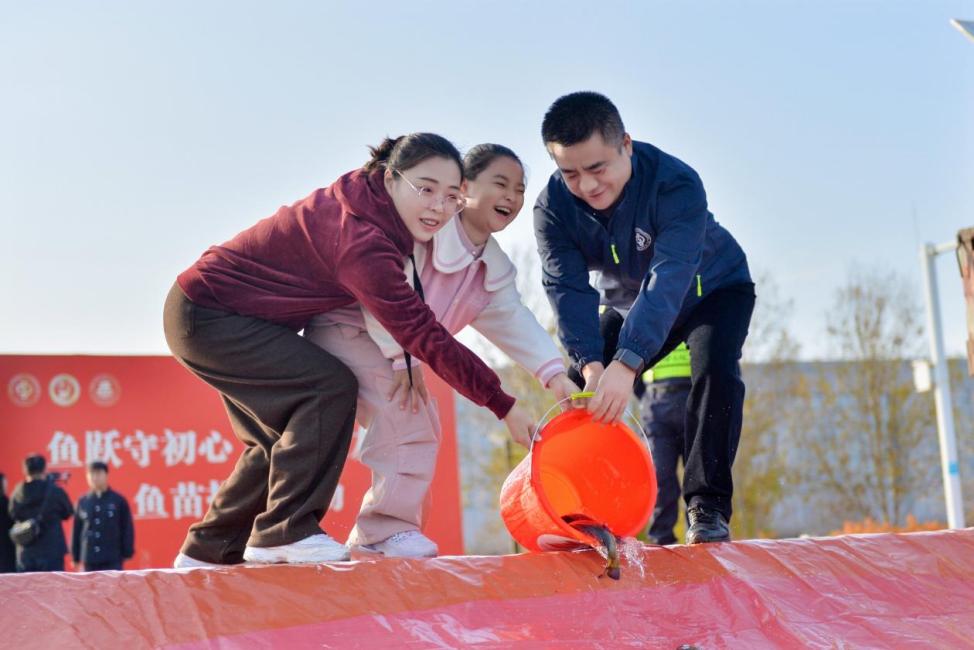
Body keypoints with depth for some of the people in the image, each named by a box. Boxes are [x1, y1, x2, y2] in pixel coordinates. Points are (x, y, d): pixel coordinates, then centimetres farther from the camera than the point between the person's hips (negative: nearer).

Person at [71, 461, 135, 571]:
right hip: (89, 561, 2)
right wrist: (76, 558, 9)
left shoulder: (118, 501, 0)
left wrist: (127, 553, -2)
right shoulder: (83, 502, 6)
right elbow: (76, 531, 10)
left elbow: (127, 529, 2)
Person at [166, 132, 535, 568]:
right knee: (331, 387, -21)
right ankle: (284, 531, -15)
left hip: (211, 312, 10)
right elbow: (421, 335, -31)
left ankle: (210, 548, 25)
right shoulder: (361, 239, -31)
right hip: (205, 316, -10)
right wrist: (503, 405, -29)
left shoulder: (365, 201, -5)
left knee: (283, 440, 15)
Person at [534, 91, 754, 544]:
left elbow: (668, 279, -49)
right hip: (628, 302, 4)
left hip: (713, 290, -4)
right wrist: (591, 363, -48)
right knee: (578, 386, -8)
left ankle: (707, 506, -23)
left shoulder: (676, 183, -39)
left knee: (715, 368, -29)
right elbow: (568, 289, -31)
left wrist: (626, 364, -61)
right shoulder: (553, 207, -25)